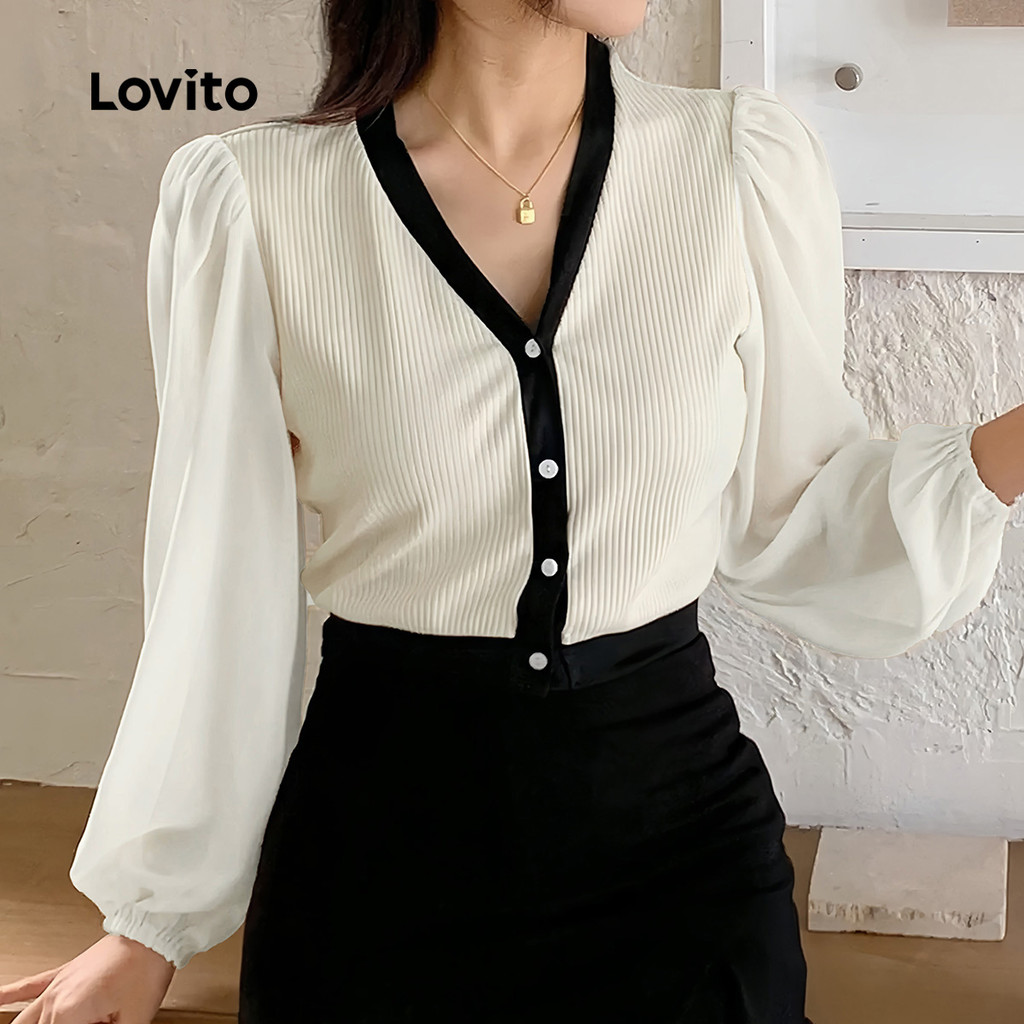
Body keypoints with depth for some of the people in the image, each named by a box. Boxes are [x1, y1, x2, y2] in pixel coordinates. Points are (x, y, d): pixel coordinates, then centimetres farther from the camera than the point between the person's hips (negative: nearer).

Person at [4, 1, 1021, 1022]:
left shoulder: (751, 161, -6)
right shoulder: (248, 196, -11)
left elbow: (786, 532, 2)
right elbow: (220, 593, -3)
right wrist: (156, 918, 5)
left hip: (679, 821, 2)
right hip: (378, 841, -1)